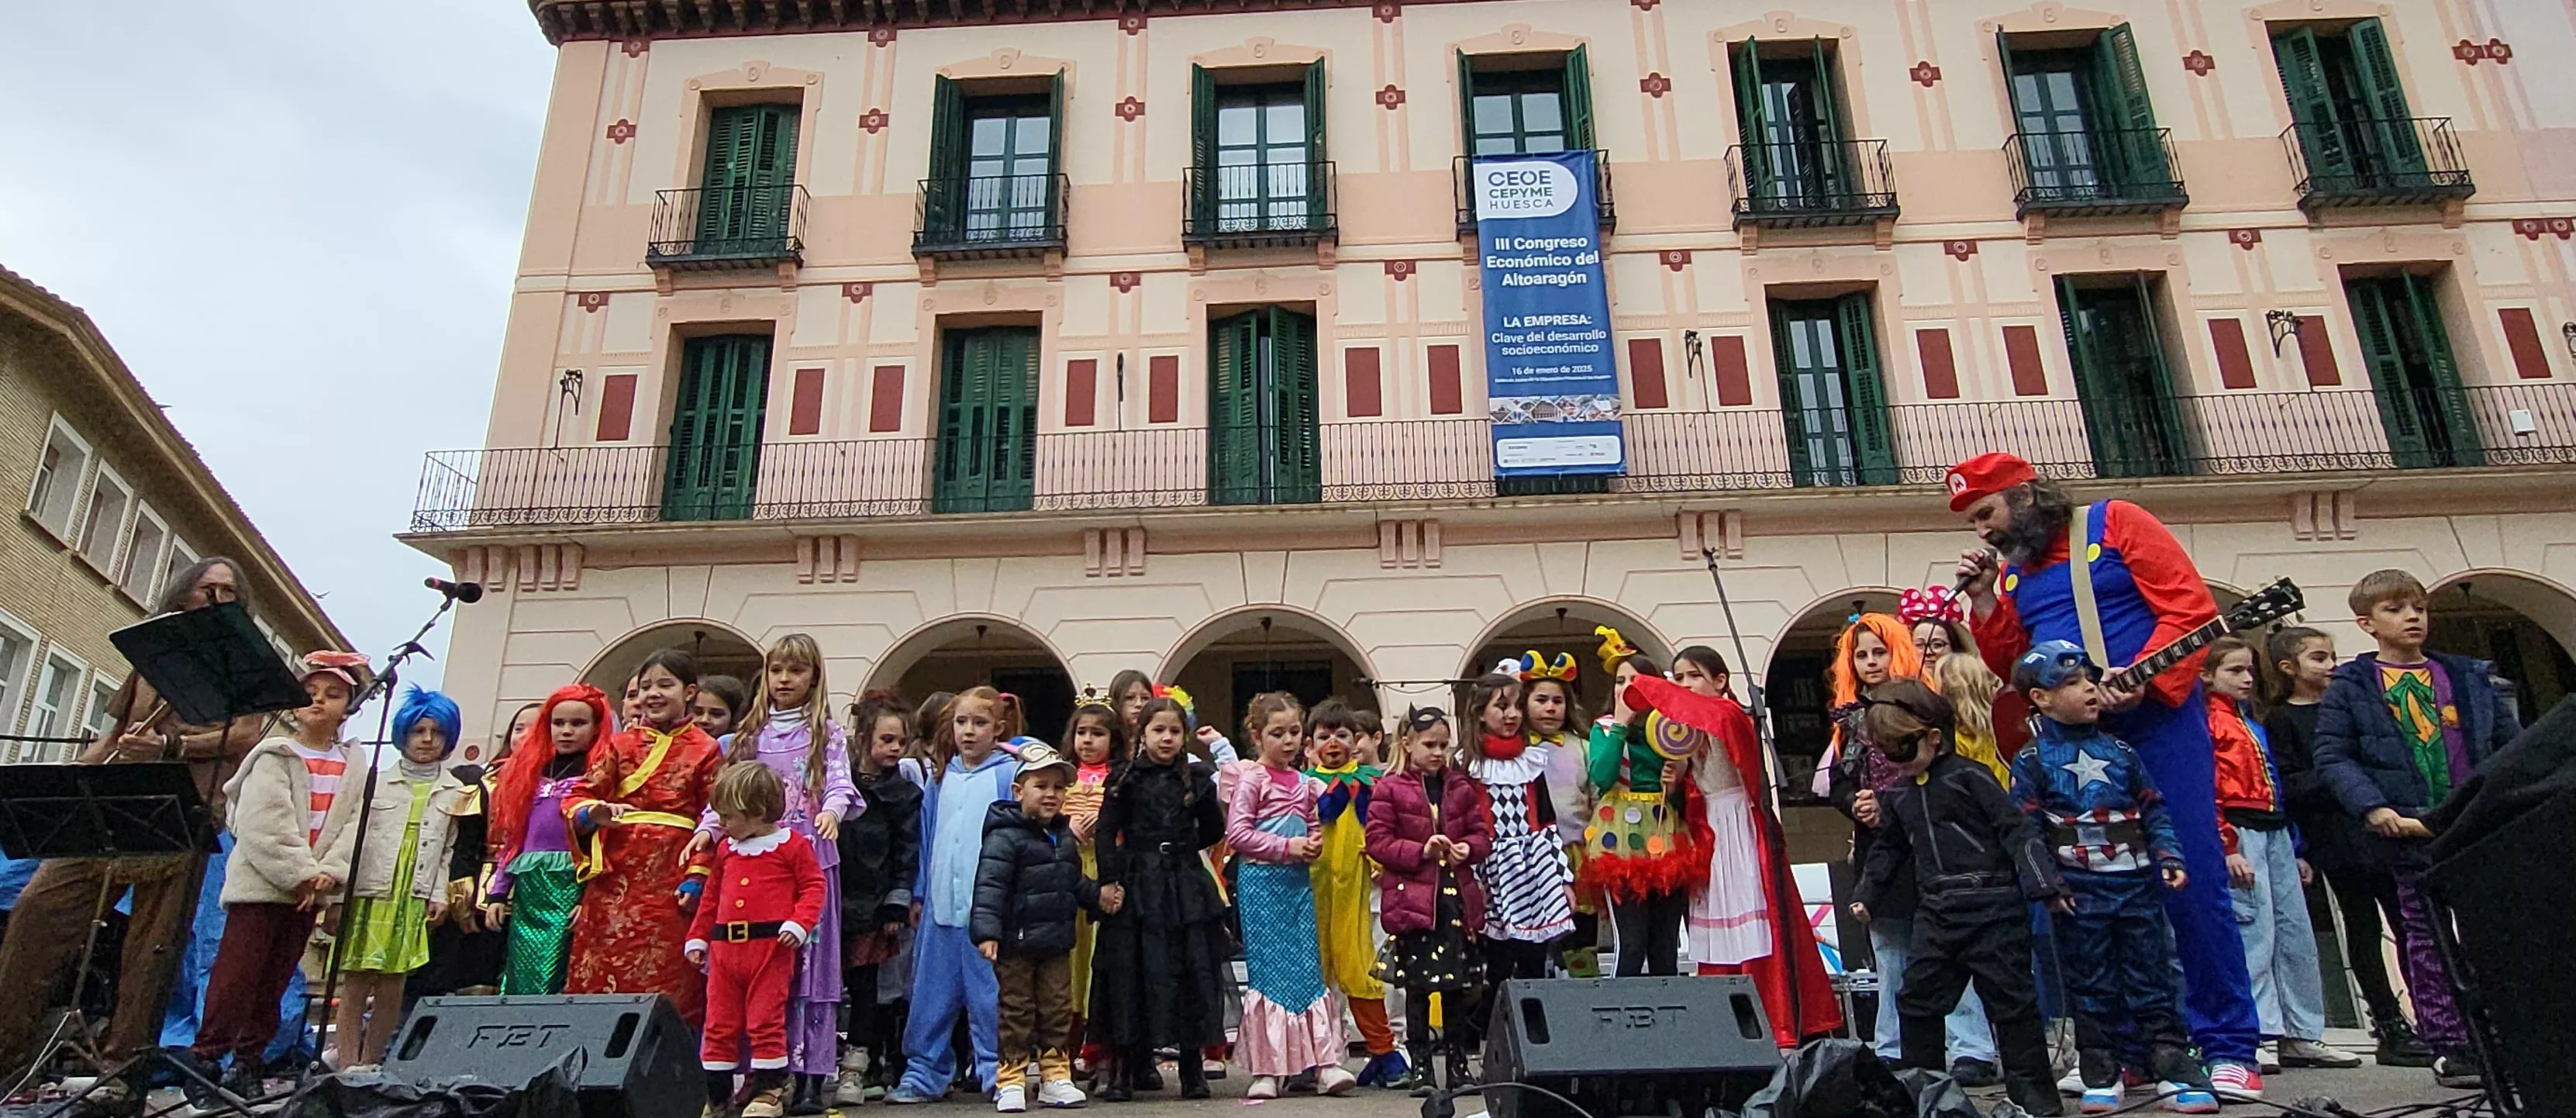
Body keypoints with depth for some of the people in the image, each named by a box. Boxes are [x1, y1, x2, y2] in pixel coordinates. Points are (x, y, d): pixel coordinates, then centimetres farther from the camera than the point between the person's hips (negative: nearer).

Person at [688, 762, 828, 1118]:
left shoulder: (792, 844, -4)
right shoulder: (725, 848, 14)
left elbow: (814, 887, -5)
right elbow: (711, 896, 22)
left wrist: (799, 923, -18)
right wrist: (697, 937, 20)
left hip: (771, 946, -6)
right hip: (724, 946, 6)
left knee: (766, 1020, -1)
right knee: (719, 1022, 10)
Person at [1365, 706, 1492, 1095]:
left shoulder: (1462, 789, 11)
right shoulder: (1391, 789, -2)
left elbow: (1483, 833, 12)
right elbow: (1377, 841, -7)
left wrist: (1468, 848, -9)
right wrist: (1421, 851, -16)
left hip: (1457, 896, 4)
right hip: (1412, 898, -4)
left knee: (1459, 984, 10)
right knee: (1417, 985, 4)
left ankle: (1457, 1062, 24)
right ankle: (1419, 1065, 15)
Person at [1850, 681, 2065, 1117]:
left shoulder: (1968, 776, -8)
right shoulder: (1896, 794, 12)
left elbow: (2015, 829, -9)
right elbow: (1889, 848, 24)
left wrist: (2043, 884, -14)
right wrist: (1866, 896, 25)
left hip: (1992, 908, -6)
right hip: (1935, 912, 6)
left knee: (2011, 999, 1)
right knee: (1917, 1000, 5)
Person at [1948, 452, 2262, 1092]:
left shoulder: (2115, 524, -2)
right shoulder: (2011, 572, 13)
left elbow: (2190, 606, -8)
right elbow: (2010, 666, 13)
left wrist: (2143, 680, -19)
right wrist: (1984, 601, 1)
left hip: (2157, 724, -5)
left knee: (2193, 884, -3)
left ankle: (2229, 1047, 8)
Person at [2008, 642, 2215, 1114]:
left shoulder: (2119, 752, 8)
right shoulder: (2032, 762, -5)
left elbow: (2152, 809, 11)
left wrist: (2169, 856, -1)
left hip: (2138, 884, 3)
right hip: (2079, 894, -3)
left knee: (2153, 981, 7)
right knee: (2091, 986, 6)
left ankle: (2173, 1068, 14)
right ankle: (2101, 1075, 15)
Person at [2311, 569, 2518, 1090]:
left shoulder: (2469, 676, 13)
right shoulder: (2350, 687, 0)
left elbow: (2507, 743, 14)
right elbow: (2332, 756, -4)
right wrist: (2372, 807, -16)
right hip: (2408, 831, -3)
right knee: (2426, 939, 2)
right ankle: (2448, 1046, 9)